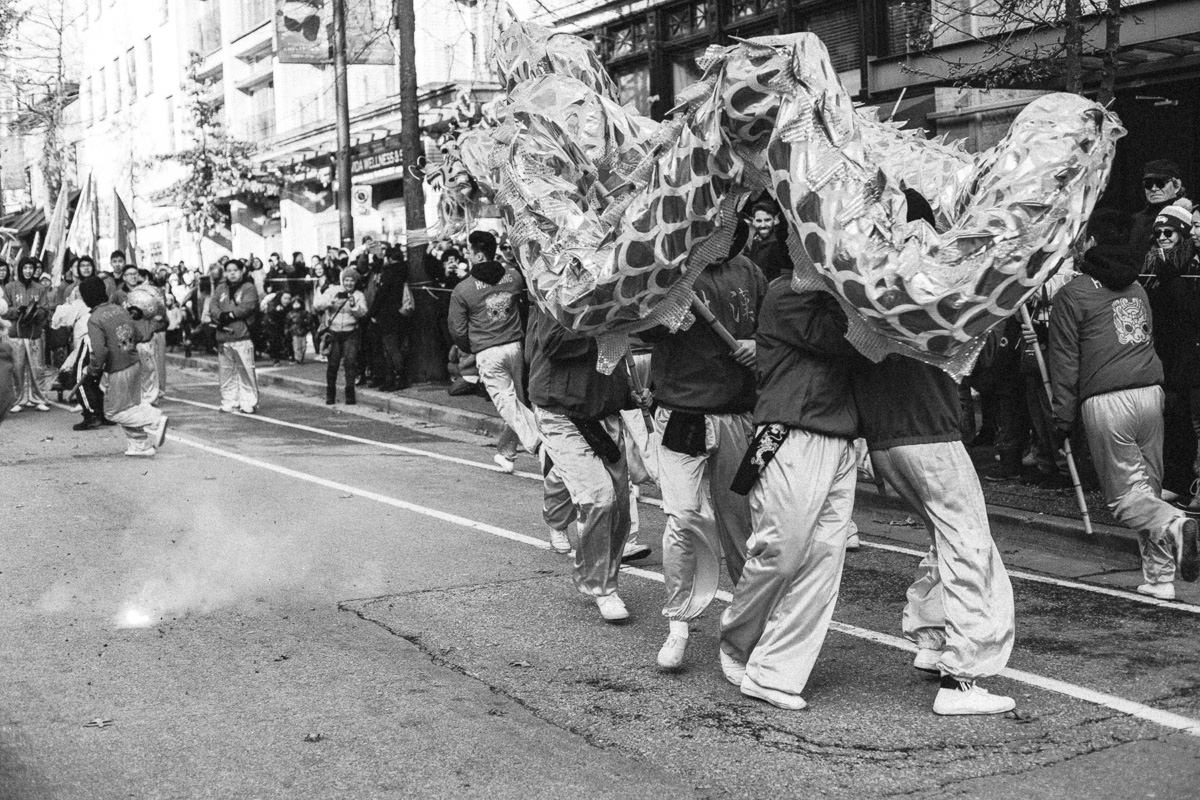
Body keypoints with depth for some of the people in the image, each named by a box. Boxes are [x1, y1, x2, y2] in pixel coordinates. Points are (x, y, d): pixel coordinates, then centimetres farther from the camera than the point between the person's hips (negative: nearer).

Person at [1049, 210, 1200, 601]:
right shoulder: (1136, 287, 19)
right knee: (1148, 488, 13)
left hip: (1105, 402, -6)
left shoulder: (1072, 295, -1)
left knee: (1126, 495, -2)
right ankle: (1160, 576, 10)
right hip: (1151, 391, 6)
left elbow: (1065, 364, -2)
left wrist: (1063, 418, 3)